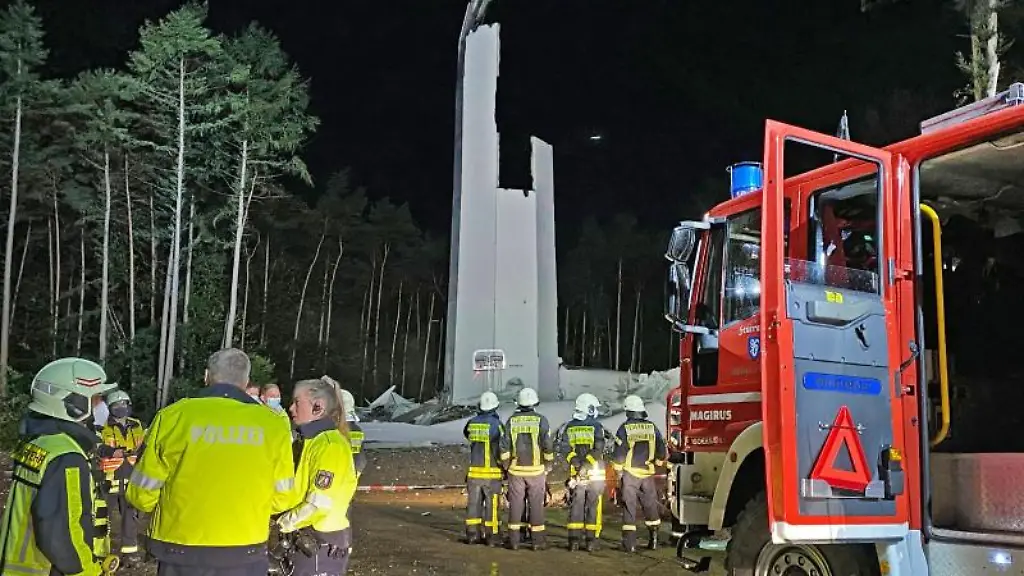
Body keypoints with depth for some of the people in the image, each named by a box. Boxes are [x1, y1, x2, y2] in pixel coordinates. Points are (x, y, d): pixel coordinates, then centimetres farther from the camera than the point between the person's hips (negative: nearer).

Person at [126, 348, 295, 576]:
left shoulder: (173, 416, -9)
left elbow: (142, 493, 0)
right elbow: (281, 497, 3)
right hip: (246, 555, 1)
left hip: (181, 555, 0)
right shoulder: (272, 424, -6)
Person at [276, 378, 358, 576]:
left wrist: (287, 522, -12)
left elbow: (320, 502, -24)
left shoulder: (330, 445, -18)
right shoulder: (311, 440, 14)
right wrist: (288, 519, 5)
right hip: (308, 540, 9)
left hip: (322, 545, -9)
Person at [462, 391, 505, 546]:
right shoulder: (496, 423, -12)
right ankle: (491, 535, 5)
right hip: (492, 471, -4)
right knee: (491, 503, 2)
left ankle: (472, 533, 13)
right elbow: (503, 447, -12)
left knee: (474, 502, 10)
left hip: (474, 470, 4)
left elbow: (466, 434, 22)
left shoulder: (472, 423, 2)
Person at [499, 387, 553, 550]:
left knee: (515, 504, 7)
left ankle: (514, 540, 10)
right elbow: (547, 446, -6)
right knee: (536, 505, 5)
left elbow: (505, 446, 0)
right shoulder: (541, 420, -5)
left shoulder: (512, 420, 1)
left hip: (516, 470, 2)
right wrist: (548, 465, 7)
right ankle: (537, 540, 8)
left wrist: (506, 465, 11)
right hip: (536, 470, -2)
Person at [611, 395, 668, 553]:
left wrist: (618, 471, 2)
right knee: (650, 505, 14)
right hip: (647, 474, 3)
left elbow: (619, 453, -9)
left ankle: (630, 543, -2)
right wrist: (658, 462, 22)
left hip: (629, 473, -3)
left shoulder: (625, 428, -9)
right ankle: (654, 539, 20)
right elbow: (662, 450, 4)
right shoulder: (652, 427, 0)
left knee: (629, 506, 0)